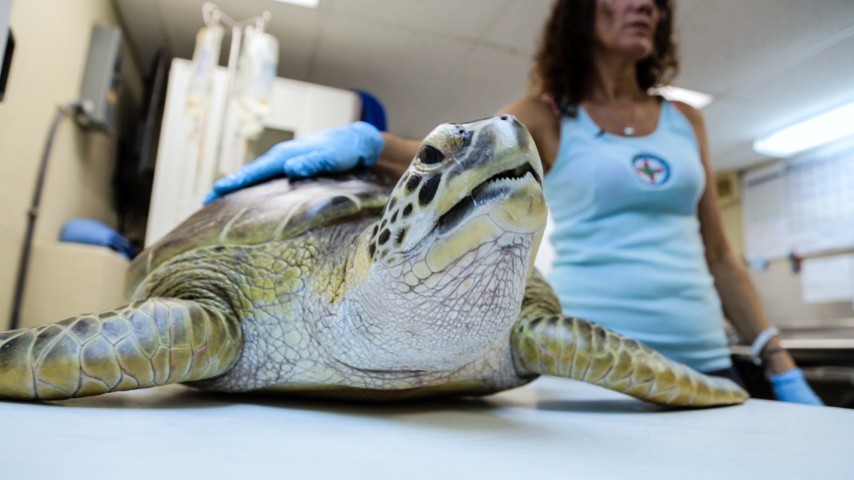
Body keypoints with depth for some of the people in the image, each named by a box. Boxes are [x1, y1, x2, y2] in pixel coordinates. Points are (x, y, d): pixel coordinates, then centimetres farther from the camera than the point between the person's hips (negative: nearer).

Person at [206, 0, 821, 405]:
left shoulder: (685, 121, 11)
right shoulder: (547, 115, 1)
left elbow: (719, 258, 12)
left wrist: (783, 367, 8)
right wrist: (367, 140, -37)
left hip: (702, 357, 5)